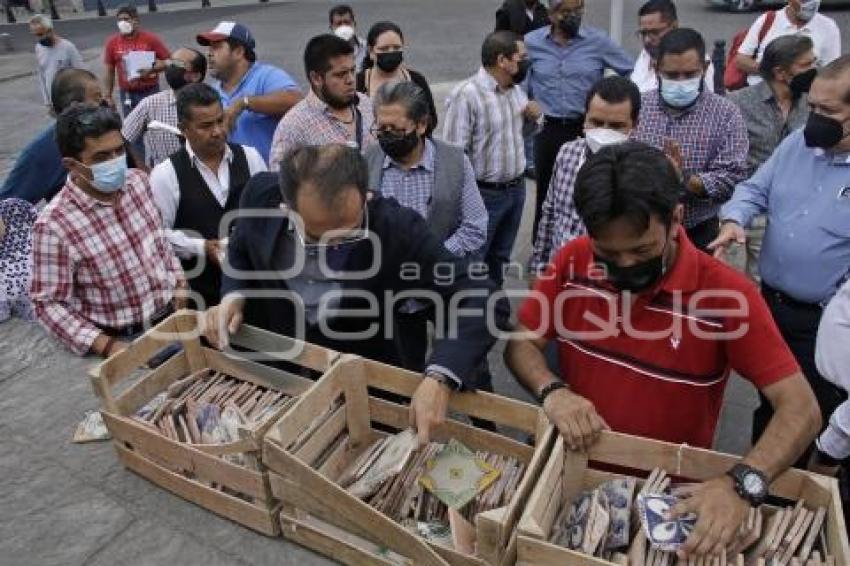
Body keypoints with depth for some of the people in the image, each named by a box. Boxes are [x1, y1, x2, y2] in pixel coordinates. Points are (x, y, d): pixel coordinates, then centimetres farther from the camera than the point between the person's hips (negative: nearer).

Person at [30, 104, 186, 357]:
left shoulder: (137, 181, -4)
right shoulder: (53, 225, -19)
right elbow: (48, 303, -14)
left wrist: (179, 281, 9)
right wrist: (106, 346, -21)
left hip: (172, 315, 4)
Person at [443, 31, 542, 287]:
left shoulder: (517, 90, 6)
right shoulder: (466, 94, -19)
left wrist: (534, 118, -2)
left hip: (516, 189, 8)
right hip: (483, 194, -7)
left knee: (499, 258, 22)